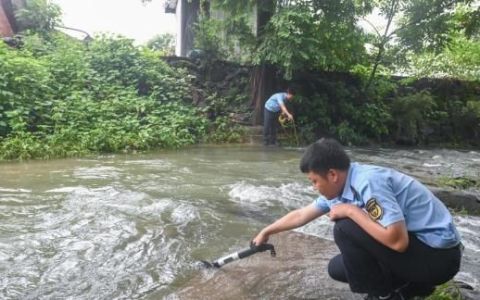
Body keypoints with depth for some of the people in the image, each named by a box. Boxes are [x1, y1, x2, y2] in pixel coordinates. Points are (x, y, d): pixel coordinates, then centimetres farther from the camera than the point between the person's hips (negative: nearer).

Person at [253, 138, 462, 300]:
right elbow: (301, 215, 13)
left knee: (345, 229, -21)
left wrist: (351, 211, -24)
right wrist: (266, 232, 23)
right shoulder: (340, 187, 1)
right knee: (337, 268, 10)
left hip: (438, 254, -9)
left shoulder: (369, 182, -28)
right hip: (414, 244, 9)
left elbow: (398, 240, -34)